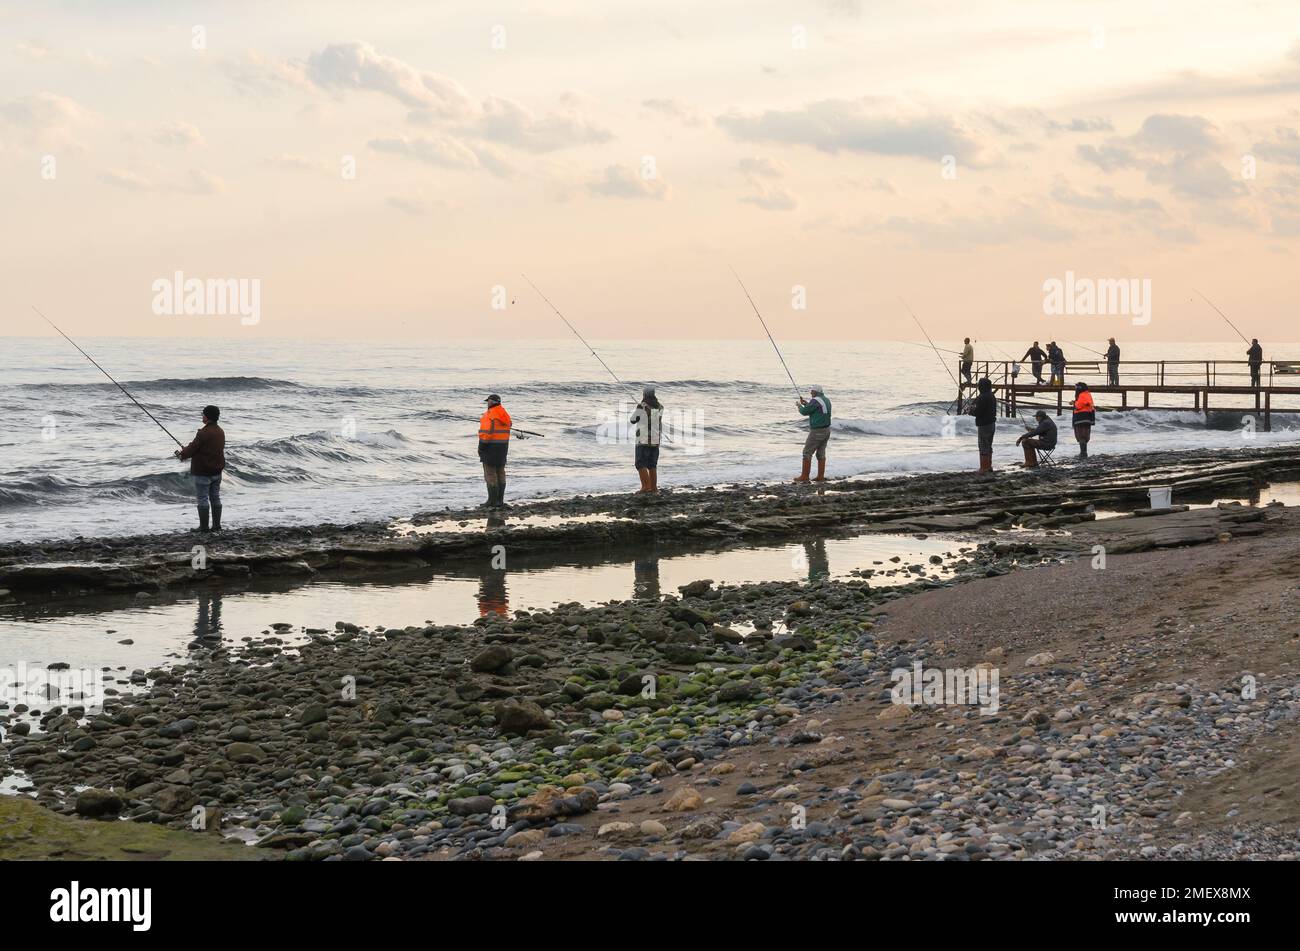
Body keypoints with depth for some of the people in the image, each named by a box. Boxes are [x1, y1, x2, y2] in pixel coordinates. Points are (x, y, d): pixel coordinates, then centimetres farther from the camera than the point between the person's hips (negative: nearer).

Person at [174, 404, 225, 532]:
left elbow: (192, 448, -15)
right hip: (217, 470, 8)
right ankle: (216, 525, 14)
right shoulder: (220, 432, 6)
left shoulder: (204, 433, -21)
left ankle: (204, 526, 0)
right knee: (215, 497, 12)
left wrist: (181, 454, 6)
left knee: (203, 498, -1)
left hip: (203, 471, -8)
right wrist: (186, 452, 21)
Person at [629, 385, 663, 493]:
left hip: (643, 440, -6)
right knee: (652, 465, 12)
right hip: (656, 440, 6)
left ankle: (645, 486, -11)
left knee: (641, 464, -1)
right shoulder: (660, 407, 4)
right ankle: (654, 487, 10)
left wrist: (635, 410, 17)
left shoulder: (641, 407, -13)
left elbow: (632, 420, -1)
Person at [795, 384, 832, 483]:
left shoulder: (815, 401, -18)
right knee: (821, 454, 13)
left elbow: (804, 412, -11)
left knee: (807, 453, -1)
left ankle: (804, 477, 0)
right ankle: (821, 477, 12)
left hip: (817, 432, -9)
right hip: (826, 430, 9)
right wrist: (807, 404, 24)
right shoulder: (826, 400, 11)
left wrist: (800, 406, 9)